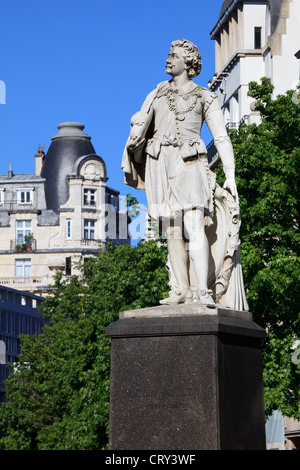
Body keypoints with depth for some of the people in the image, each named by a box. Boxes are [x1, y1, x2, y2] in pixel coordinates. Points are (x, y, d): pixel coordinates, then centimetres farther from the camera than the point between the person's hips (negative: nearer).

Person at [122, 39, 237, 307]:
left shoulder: (205, 98, 8)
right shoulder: (158, 93, 19)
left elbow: (221, 138, 6)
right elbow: (141, 124, 14)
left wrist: (230, 176, -3)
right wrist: (133, 153, -2)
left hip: (188, 164, -4)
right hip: (160, 163, 4)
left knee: (194, 226, -16)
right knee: (173, 231, 0)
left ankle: (203, 291, -21)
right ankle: (183, 290, 0)